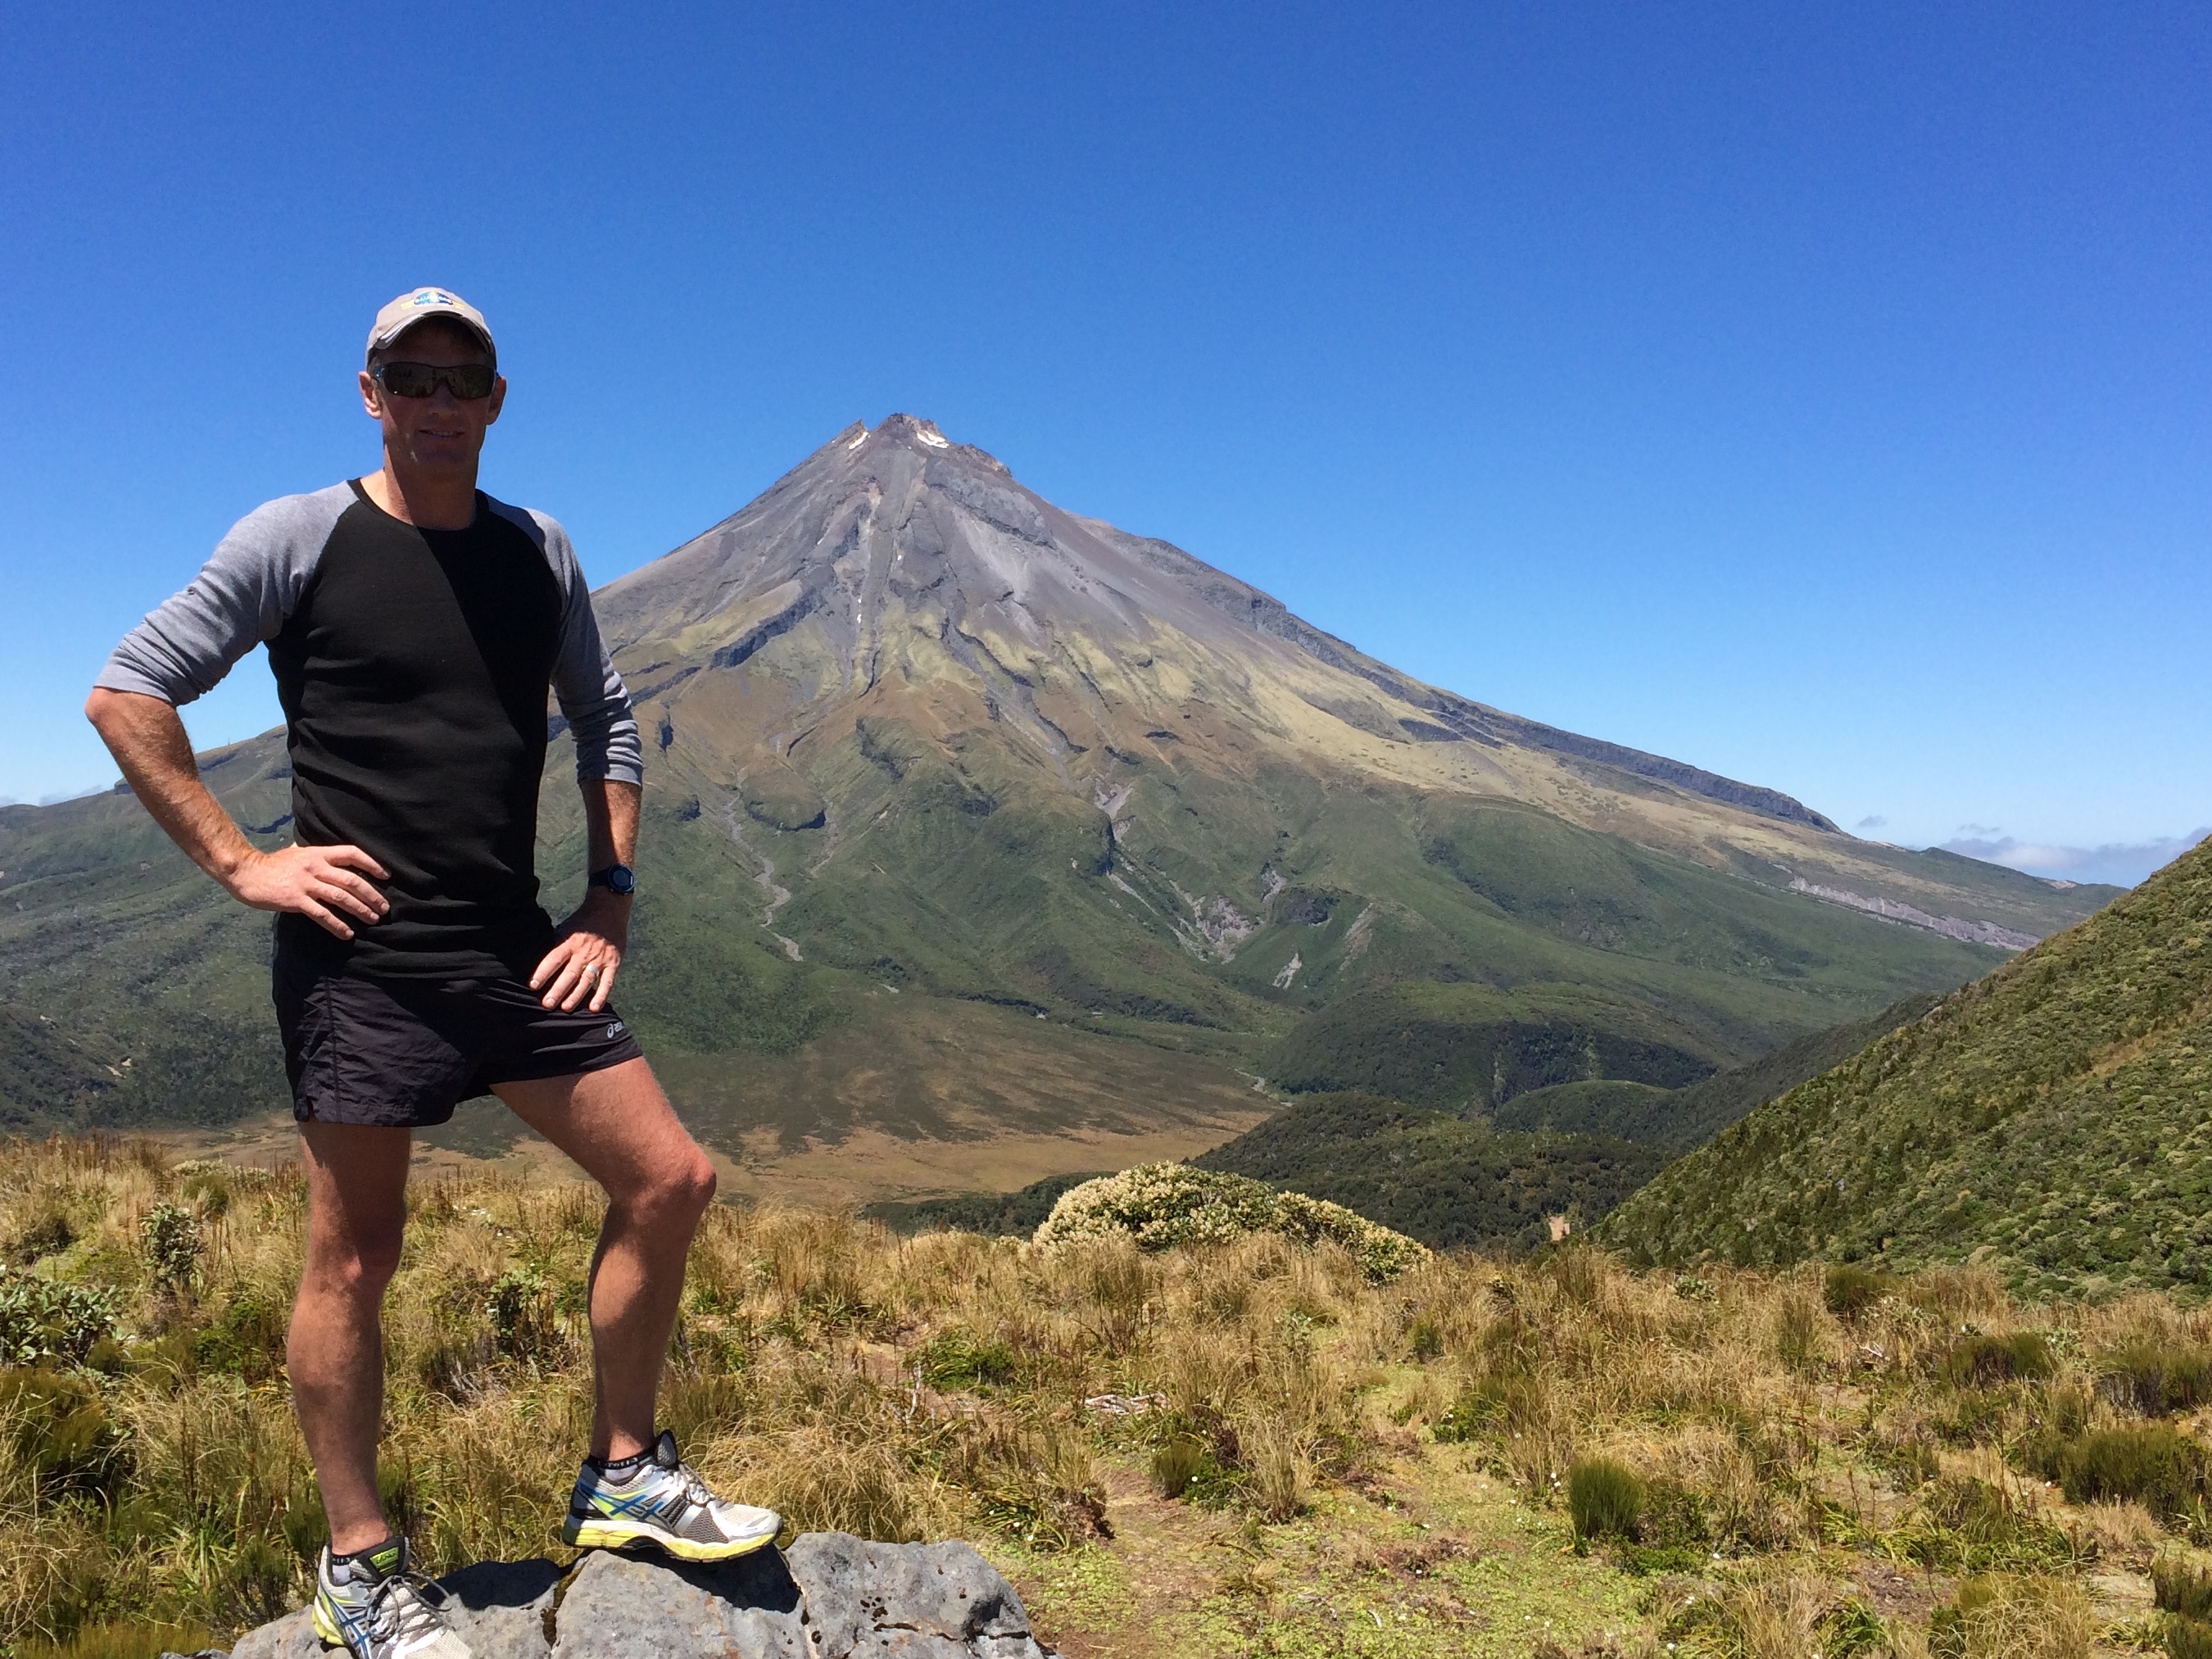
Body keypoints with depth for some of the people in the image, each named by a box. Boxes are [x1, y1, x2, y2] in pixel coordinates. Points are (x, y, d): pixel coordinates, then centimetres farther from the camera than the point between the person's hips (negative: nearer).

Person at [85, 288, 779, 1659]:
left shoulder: (540, 552, 11)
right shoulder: (297, 539, -2)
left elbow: (606, 725, 17)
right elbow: (128, 694, 0)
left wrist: (610, 907, 9)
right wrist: (240, 862, -8)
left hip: (517, 954, 5)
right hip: (362, 960, -5)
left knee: (672, 1184, 3)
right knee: (355, 1255, 3)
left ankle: (623, 1481, 21)